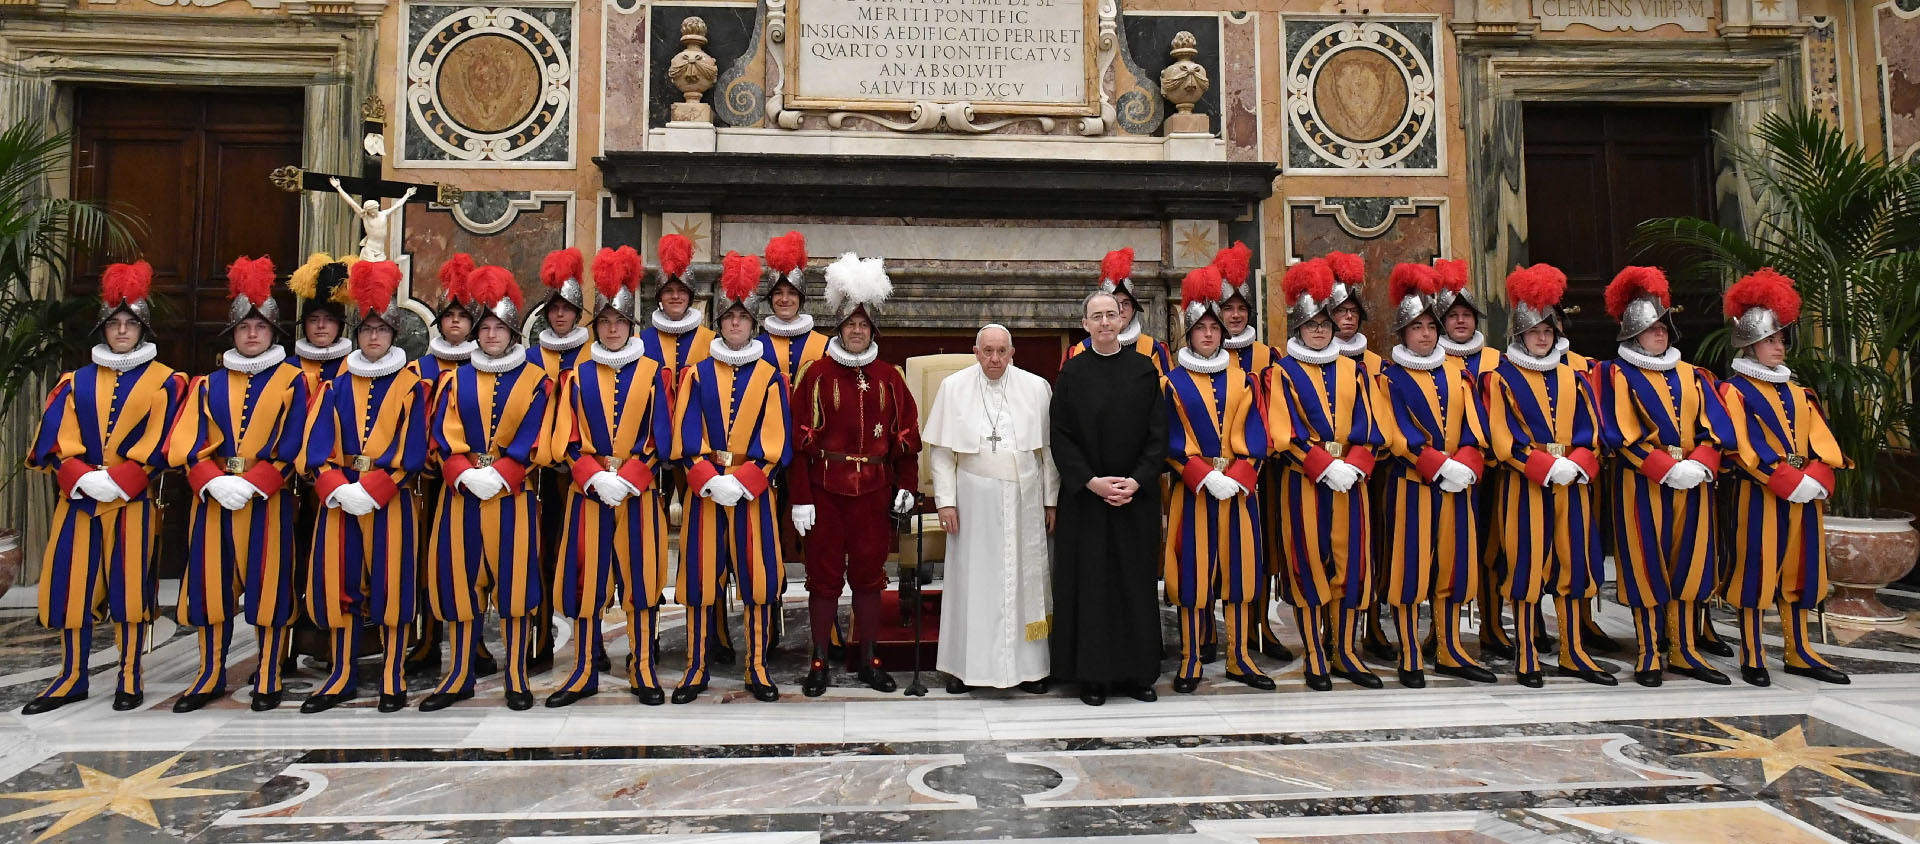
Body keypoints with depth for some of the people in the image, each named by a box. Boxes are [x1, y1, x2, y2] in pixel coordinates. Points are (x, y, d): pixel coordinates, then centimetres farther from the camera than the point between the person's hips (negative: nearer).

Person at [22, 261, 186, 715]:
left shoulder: (165, 382, 2)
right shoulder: (77, 381, 12)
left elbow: (161, 445, -6)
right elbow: (55, 439, 2)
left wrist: (118, 480, -15)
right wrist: (82, 477, -14)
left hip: (133, 501, -3)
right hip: (77, 498, 3)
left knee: (129, 586, 0)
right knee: (72, 584, 6)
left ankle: (130, 679, 11)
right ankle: (72, 678, 18)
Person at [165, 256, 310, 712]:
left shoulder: (291, 380, 1)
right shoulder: (209, 384, 11)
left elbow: (292, 446, -7)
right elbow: (189, 444, 3)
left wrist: (251, 483, -16)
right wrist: (215, 482, -14)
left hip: (268, 499, -3)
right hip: (214, 497, 3)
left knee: (269, 585, 1)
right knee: (212, 583, 8)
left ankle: (268, 678, 12)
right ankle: (211, 676, 21)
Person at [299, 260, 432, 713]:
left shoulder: (411, 385, 3)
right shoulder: (336, 386, 12)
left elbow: (412, 451, -6)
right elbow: (317, 446, 3)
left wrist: (371, 489, -16)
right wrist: (339, 489, -13)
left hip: (390, 500, -3)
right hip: (340, 498, 3)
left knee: (391, 584, -1)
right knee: (340, 583, 5)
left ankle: (393, 678, 7)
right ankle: (342, 678, 16)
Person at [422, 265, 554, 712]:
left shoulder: (535, 381, 4)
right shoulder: (456, 380, 11)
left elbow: (533, 442, -4)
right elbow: (446, 438, 2)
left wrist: (498, 475, -16)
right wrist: (467, 474, -14)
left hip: (514, 495, -2)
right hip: (462, 494, 3)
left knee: (514, 580, -1)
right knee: (460, 579, 5)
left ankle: (517, 678, 9)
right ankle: (460, 676, 17)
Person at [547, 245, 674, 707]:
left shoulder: (652, 374, 4)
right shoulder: (577, 376, 7)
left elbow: (661, 440, -1)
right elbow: (567, 442, 3)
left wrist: (626, 480, -12)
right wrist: (596, 478, -12)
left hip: (639, 492, -1)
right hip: (588, 492, 1)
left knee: (642, 579, 3)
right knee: (586, 580, 5)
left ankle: (643, 671, 15)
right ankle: (585, 673, 18)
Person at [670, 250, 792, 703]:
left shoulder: (769, 376, 4)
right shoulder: (697, 373, 6)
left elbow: (774, 441, -2)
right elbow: (687, 436, -1)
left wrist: (742, 481, -13)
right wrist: (711, 480, -14)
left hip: (752, 488, 0)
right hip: (704, 487, 1)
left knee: (756, 576, 2)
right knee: (701, 575, 3)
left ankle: (757, 669, 14)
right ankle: (697, 668, 14)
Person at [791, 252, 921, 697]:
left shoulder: (889, 377, 7)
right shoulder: (818, 374, -2)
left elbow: (906, 434, 9)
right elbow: (801, 438, -6)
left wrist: (907, 486, 2)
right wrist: (801, 497, -10)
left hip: (874, 491, 2)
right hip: (827, 489, -2)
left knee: (869, 576, 10)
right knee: (824, 576, 5)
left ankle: (869, 660, 22)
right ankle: (819, 661, 17)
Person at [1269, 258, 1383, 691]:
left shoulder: (1352, 370, 12)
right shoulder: (1283, 372, 1)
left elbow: (1367, 428, 6)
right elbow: (1285, 434, -8)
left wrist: (1353, 467, -10)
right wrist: (1327, 467, -16)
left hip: (1350, 481, 4)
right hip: (1304, 482, -4)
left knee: (1350, 563, 5)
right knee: (1308, 566, 1)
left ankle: (1345, 653, 16)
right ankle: (1315, 658, 10)